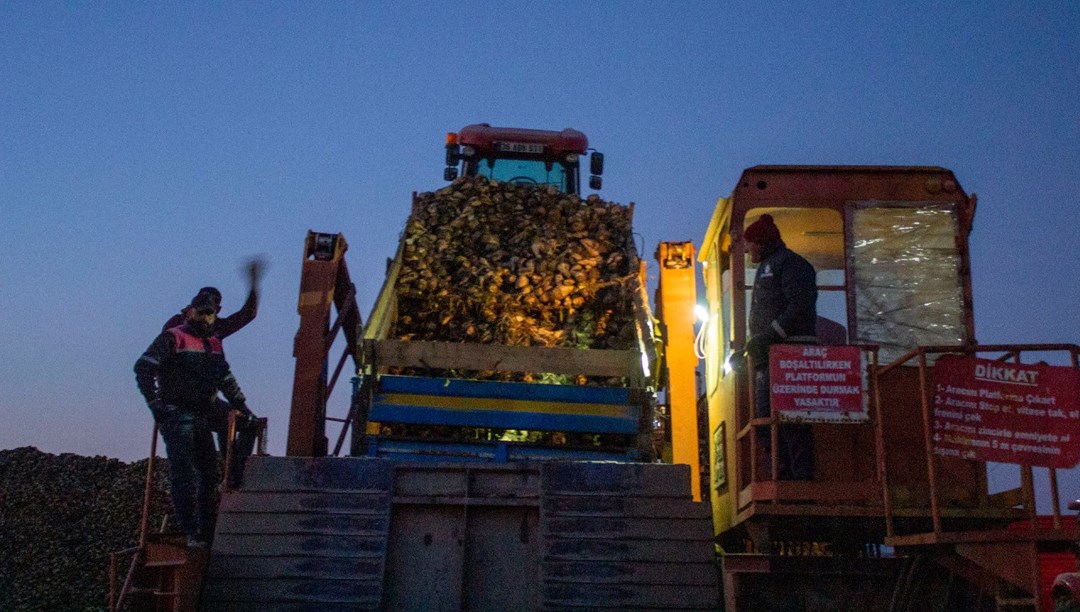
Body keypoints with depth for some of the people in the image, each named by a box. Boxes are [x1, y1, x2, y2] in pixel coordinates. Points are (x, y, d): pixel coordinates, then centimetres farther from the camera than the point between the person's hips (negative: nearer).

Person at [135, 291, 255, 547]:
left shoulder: (214, 344, 18)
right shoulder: (172, 338, -3)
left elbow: (226, 379, 28)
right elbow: (143, 368, -10)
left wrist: (242, 406, 25)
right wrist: (155, 403, -15)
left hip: (202, 417, 7)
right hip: (177, 416, -7)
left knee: (209, 473, 7)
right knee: (183, 475, -11)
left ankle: (208, 532, 14)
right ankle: (190, 533, -12)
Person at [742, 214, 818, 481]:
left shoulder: (790, 263, -1)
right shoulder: (767, 267, 29)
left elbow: (800, 306, -15)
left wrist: (769, 335, -21)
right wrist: (754, 345, 18)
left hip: (788, 351, -10)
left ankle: (803, 477, -14)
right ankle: (783, 479, 5)